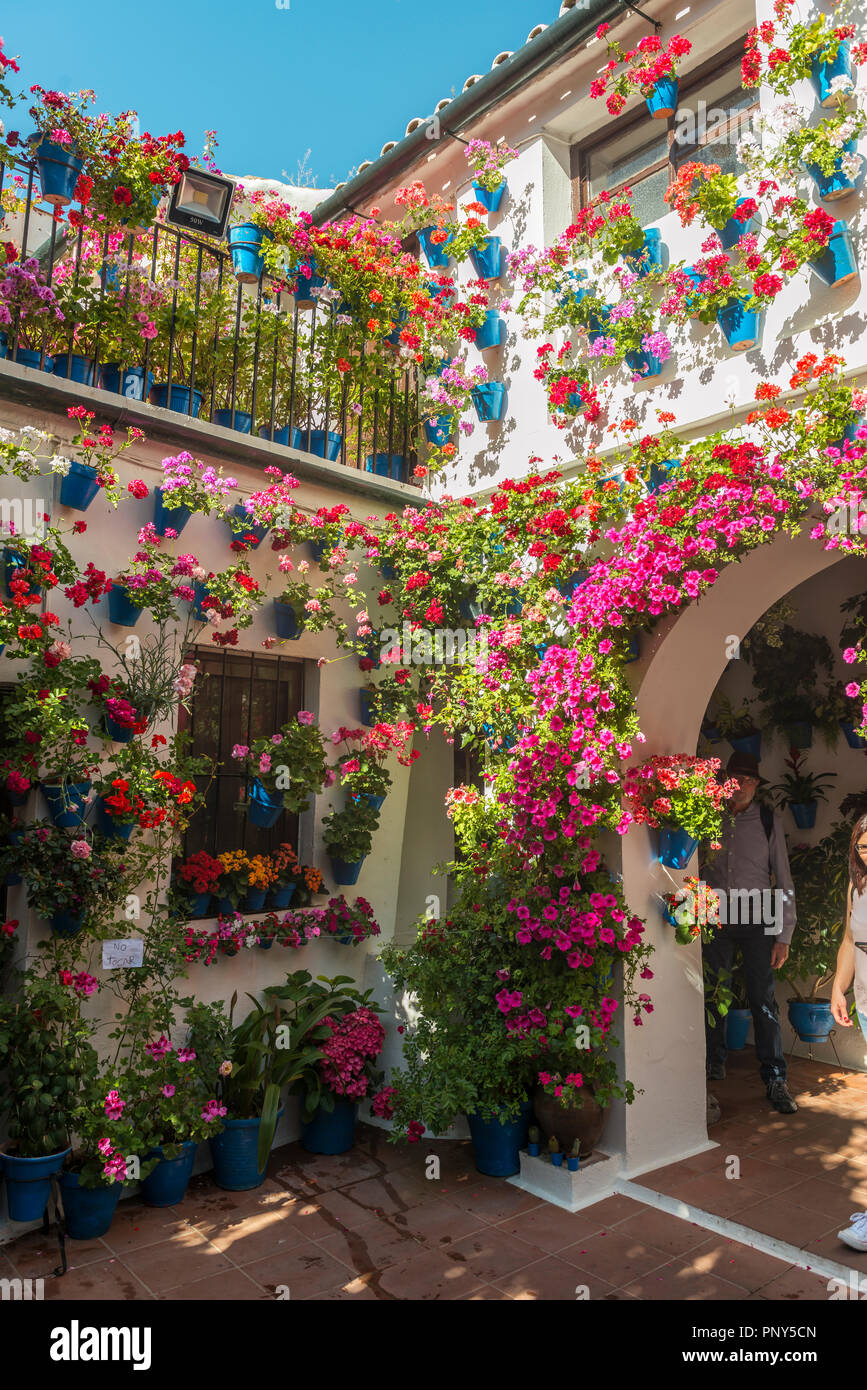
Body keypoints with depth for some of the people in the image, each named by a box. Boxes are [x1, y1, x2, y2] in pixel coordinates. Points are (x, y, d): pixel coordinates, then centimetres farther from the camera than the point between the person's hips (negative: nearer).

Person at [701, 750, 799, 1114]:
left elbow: (783, 879, 2)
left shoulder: (769, 821, 3)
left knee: (763, 999, -3)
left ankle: (775, 1080, 5)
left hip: (756, 919, -1)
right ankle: (715, 1063, 25)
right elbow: (698, 871, 6)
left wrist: (784, 934, -2)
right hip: (717, 919, 1)